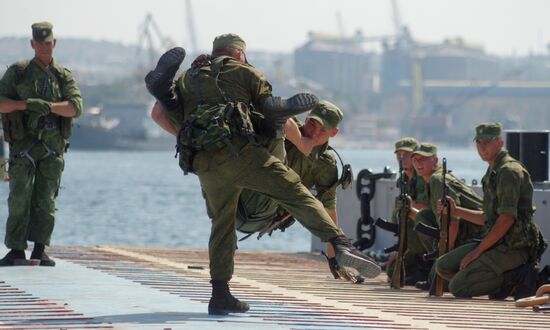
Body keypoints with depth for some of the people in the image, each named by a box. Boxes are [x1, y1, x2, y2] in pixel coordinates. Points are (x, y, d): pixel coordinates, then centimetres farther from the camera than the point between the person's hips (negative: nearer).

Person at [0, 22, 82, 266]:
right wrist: (25, 104, -19)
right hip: (23, 145, -2)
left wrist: (49, 106, -21)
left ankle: (39, 250, 4)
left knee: (46, 200, 0)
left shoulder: (63, 76, 9)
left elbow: (75, 107, -5)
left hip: (52, 147, 2)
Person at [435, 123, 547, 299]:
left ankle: (517, 278, -7)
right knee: (443, 266, 6)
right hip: (499, 243, 10)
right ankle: (504, 281, 4)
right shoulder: (493, 172, 18)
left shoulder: (509, 171, -14)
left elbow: (507, 219, -21)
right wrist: (456, 210, 15)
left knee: (458, 287, -16)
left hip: (512, 249, -10)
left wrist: (477, 251, -17)